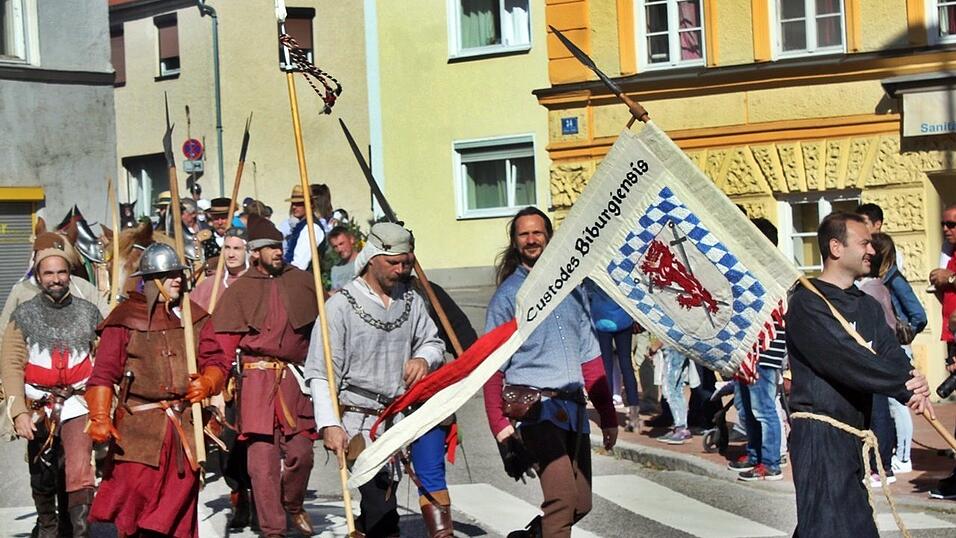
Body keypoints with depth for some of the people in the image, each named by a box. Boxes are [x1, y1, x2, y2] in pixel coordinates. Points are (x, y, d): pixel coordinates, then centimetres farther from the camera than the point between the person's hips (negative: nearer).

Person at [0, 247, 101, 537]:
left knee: (80, 470, -16)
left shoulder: (88, 312, 2)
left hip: (77, 402, -1)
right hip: (38, 405, 1)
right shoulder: (24, 315, 0)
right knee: (42, 476, 12)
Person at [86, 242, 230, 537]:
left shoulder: (195, 317, 13)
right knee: (135, 491, -11)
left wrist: (207, 382, -10)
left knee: (180, 495, 6)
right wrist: (100, 418, -14)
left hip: (185, 424, 4)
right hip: (138, 424, -4)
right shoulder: (125, 318, 0)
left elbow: (217, 360, 12)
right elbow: (104, 372, -4)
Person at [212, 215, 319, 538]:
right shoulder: (239, 290, 3)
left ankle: (293, 506, 32)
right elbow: (224, 342, -2)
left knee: (301, 452, 3)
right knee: (262, 457, -4)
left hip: (295, 379, 2)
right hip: (256, 380, -2)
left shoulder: (302, 282, 9)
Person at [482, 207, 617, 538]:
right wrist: (500, 424, -13)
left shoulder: (571, 287, 15)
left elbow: (590, 356, 18)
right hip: (534, 408, -6)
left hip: (574, 407, 6)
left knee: (582, 505, 8)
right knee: (562, 498, -20)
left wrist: (608, 415, 15)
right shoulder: (508, 295, 0)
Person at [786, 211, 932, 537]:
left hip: (853, 434, 9)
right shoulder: (807, 303, -11)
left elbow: (891, 353, 1)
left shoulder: (868, 306, 16)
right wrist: (905, 385, -17)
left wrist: (912, 387, -20)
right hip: (819, 434, -9)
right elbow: (844, 360, -21)